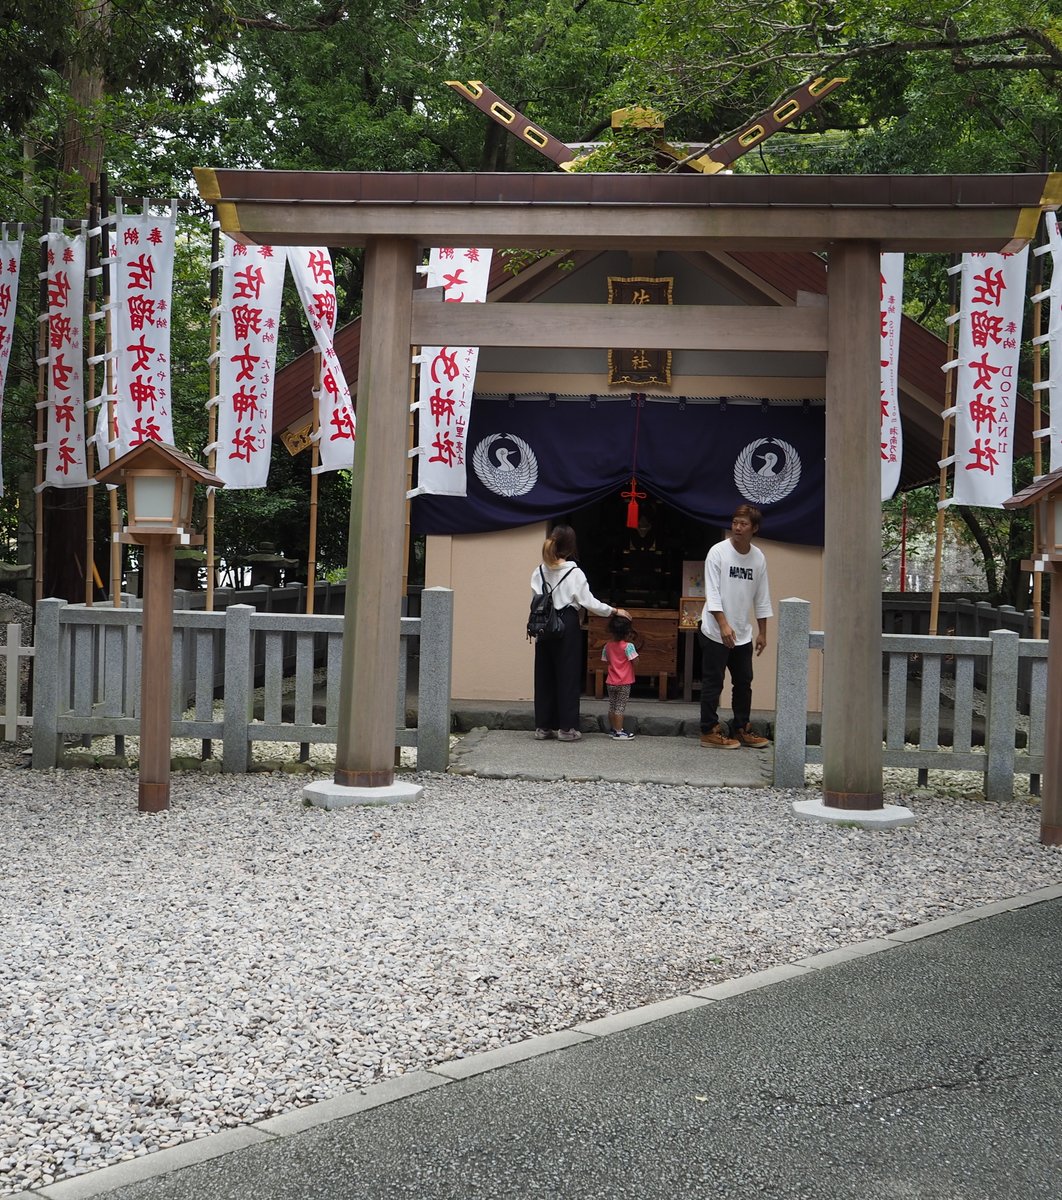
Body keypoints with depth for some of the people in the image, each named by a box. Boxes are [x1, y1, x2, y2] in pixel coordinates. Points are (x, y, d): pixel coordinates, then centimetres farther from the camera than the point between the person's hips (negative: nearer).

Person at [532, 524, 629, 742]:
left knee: (545, 675, 9)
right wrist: (615, 611, 3)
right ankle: (566, 727, 4)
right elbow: (589, 602, -8)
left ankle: (543, 726, 13)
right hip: (567, 626, -4)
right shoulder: (574, 573, -9)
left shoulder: (538, 573, 3)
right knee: (567, 676, 3)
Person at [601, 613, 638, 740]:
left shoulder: (607, 646, 1)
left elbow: (606, 661, 9)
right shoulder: (628, 646, -15)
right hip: (624, 682, -5)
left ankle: (613, 729, 23)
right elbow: (635, 661, -16)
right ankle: (618, 732, 0)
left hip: (611, 682, 5)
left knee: (612, 706, 14)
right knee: (620, 707, -2)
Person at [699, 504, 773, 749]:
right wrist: (724, 624, -23)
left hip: (743, 635, 6)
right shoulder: (718, 552, -10)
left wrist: (762, 633, 12)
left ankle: (741, 729, 24)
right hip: (715, 632, -6)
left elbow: (762, 598, 12)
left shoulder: (758, 557, 5)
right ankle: (709, 731, 8)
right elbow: (712, 593, -14)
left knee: (744, 683, 12)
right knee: (713, 683, 0)